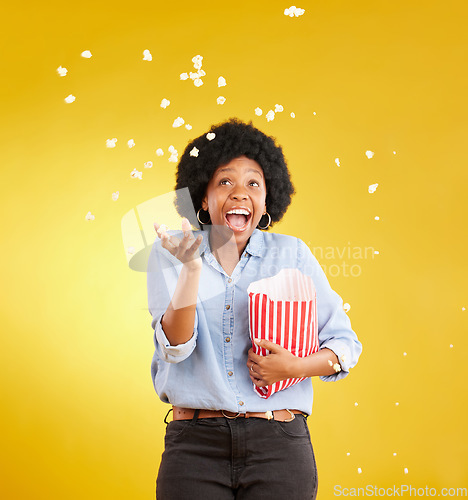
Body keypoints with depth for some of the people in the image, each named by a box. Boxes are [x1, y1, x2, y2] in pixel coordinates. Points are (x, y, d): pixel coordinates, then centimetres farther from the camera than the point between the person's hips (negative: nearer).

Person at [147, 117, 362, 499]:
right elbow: (174, 348, -10)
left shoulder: (291, 254, 4)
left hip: (278, 445, 1)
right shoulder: (168, 254, 2)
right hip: (195, 447, 0)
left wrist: (296, 367, -12)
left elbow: (346, 342, 6)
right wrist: (191, 266, -21)